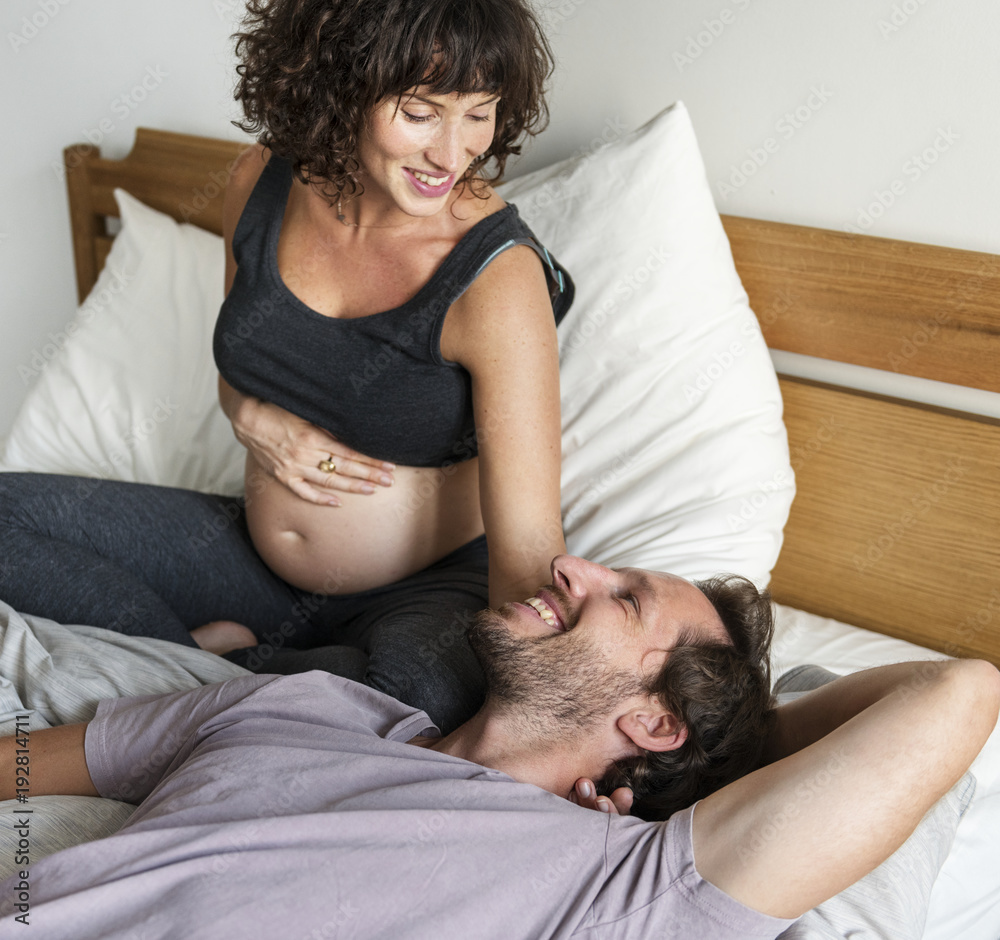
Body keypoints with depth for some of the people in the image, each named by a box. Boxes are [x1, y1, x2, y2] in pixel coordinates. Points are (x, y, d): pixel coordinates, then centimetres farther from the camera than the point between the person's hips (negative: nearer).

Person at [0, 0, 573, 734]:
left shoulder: (498, 279, -25)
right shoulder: (266, 181, -8)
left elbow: (528, 556, -28)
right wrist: (255, 418, -12)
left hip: (433, 588, -4)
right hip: (260, 555, 5)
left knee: (425, 689, -39)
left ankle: (228, 668, -10)